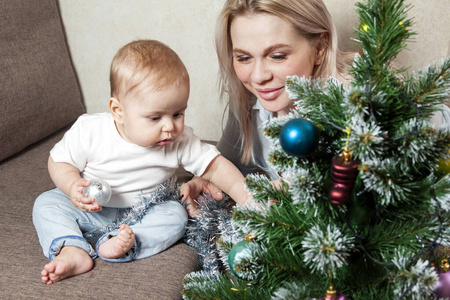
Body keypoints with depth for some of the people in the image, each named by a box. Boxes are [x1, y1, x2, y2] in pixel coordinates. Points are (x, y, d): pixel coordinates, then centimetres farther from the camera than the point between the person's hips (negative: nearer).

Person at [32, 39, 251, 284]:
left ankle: (118, 245, -36)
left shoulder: (181, 142, -20)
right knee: (47, 203, -15)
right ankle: (72, 251, -33)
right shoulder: (89, 132, -23)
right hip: (91, 209, 0)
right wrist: (73, 186, -30)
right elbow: (58, 161, -10)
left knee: (176, 215, -23)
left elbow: (215, 167, -16)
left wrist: (247, 199, -26)